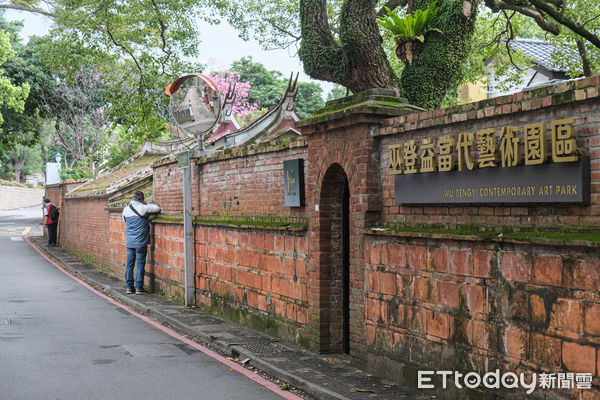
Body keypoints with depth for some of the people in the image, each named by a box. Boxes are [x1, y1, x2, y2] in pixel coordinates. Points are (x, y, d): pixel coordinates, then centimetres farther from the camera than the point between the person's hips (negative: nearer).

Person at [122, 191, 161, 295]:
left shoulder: (126, 209, 5)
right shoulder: (143, 208, -11)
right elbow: (158, 209, -4)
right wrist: (147, 204, 11)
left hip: (129, 242, 4)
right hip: (140, 242, -4)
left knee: (129, 264, 10)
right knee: (140, 264, 2)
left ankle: (129, 287, 12)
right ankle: (139, 288, 3)